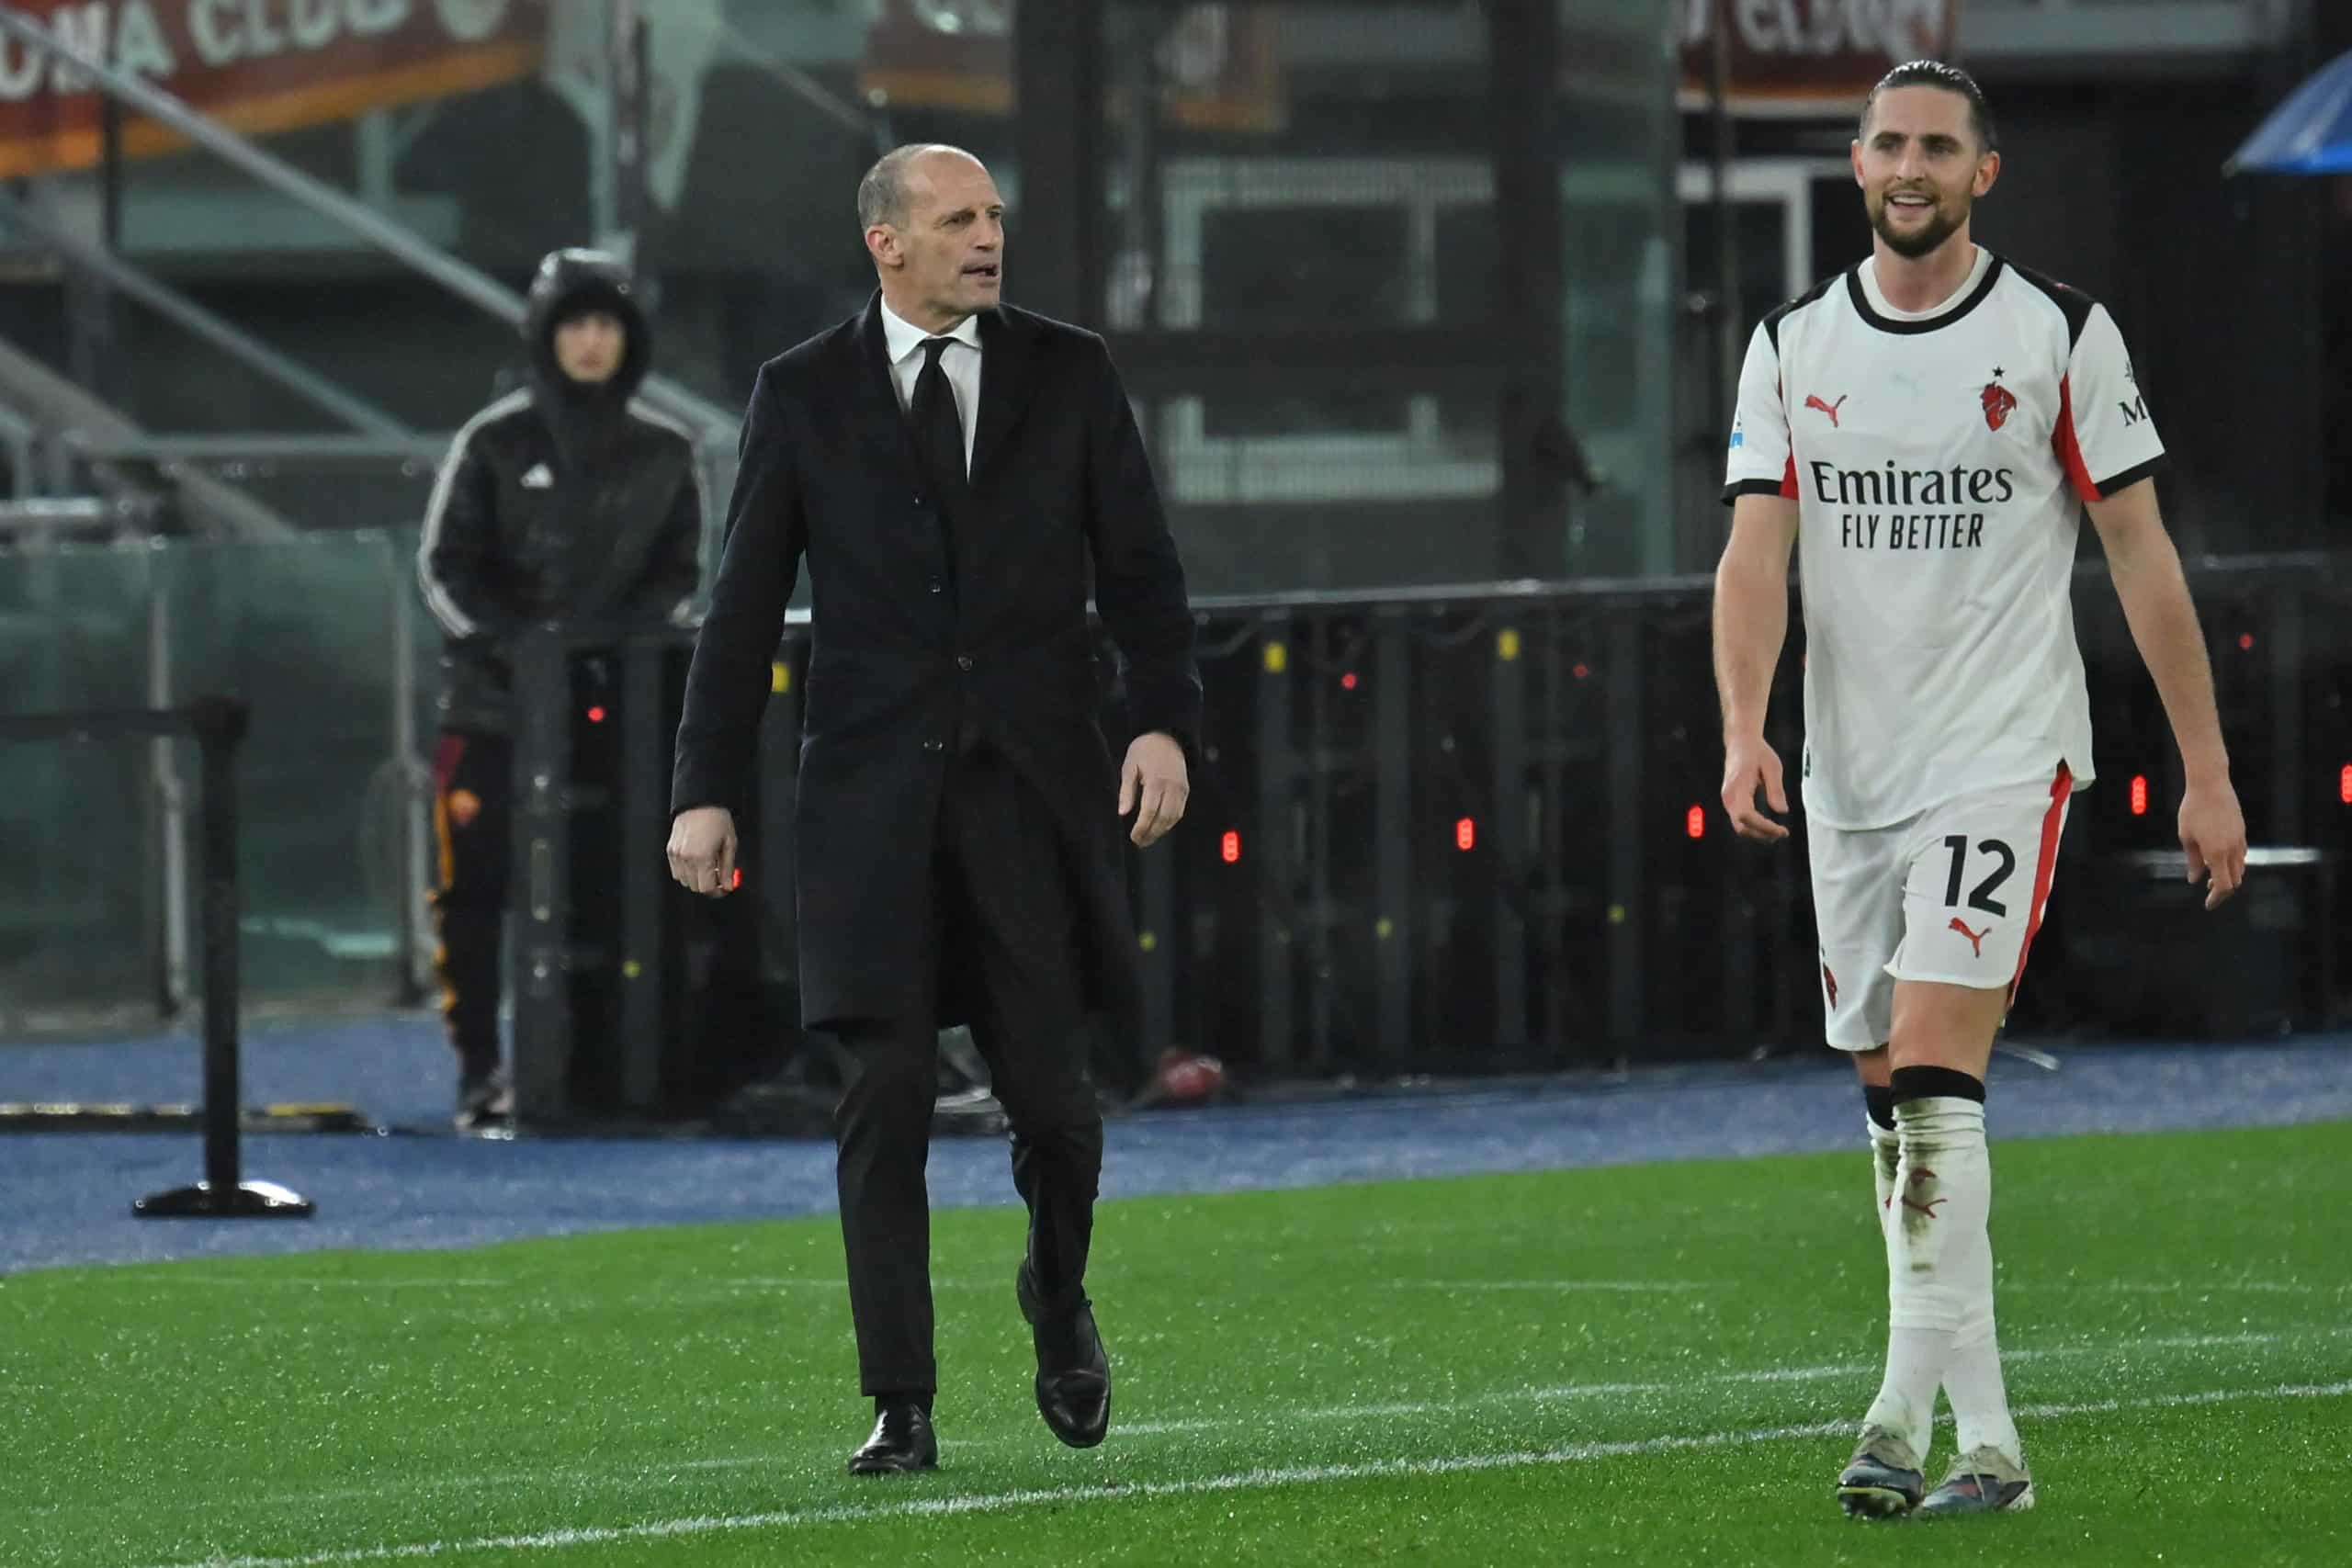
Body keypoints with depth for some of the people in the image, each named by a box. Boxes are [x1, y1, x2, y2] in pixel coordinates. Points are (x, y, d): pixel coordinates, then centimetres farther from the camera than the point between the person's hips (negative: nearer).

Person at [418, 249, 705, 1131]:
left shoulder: (663, 455, 6)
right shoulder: (494, 444, -1)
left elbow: (678, 576, 11)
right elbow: (444, 568, 1)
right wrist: (519, 645, -12)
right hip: (494, 702, -2)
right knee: (475, 885, -4)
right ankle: (479, 1070, 2)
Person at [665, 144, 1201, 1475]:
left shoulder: (1070, 374, 7)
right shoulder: (805, 394, 5)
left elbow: (1140, 566, 6)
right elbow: (746, 605, 7)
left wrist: (1167, 721, -9)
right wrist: (708, 791, 1)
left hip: (1036, 787, 0)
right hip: (875, 800, 0)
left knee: (1049, 1084, 0)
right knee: (886, 1097, -5)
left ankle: (1060, 1298, 31)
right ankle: (902, 1407, -1)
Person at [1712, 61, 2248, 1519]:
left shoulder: (2061, 334, -2)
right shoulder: (1794, 345, 8)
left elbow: (2142, 553, 1)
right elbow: (1758, 551, 0)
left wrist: (2208, 772, -1)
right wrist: (1746, 728, -17)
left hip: (2005, 758, -5)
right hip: (1853, 778, 5)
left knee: (1933, 1067, -18)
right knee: (1894, 1104, 7)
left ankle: (1906, 1416, -21)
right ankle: (1987, 1442, 17)